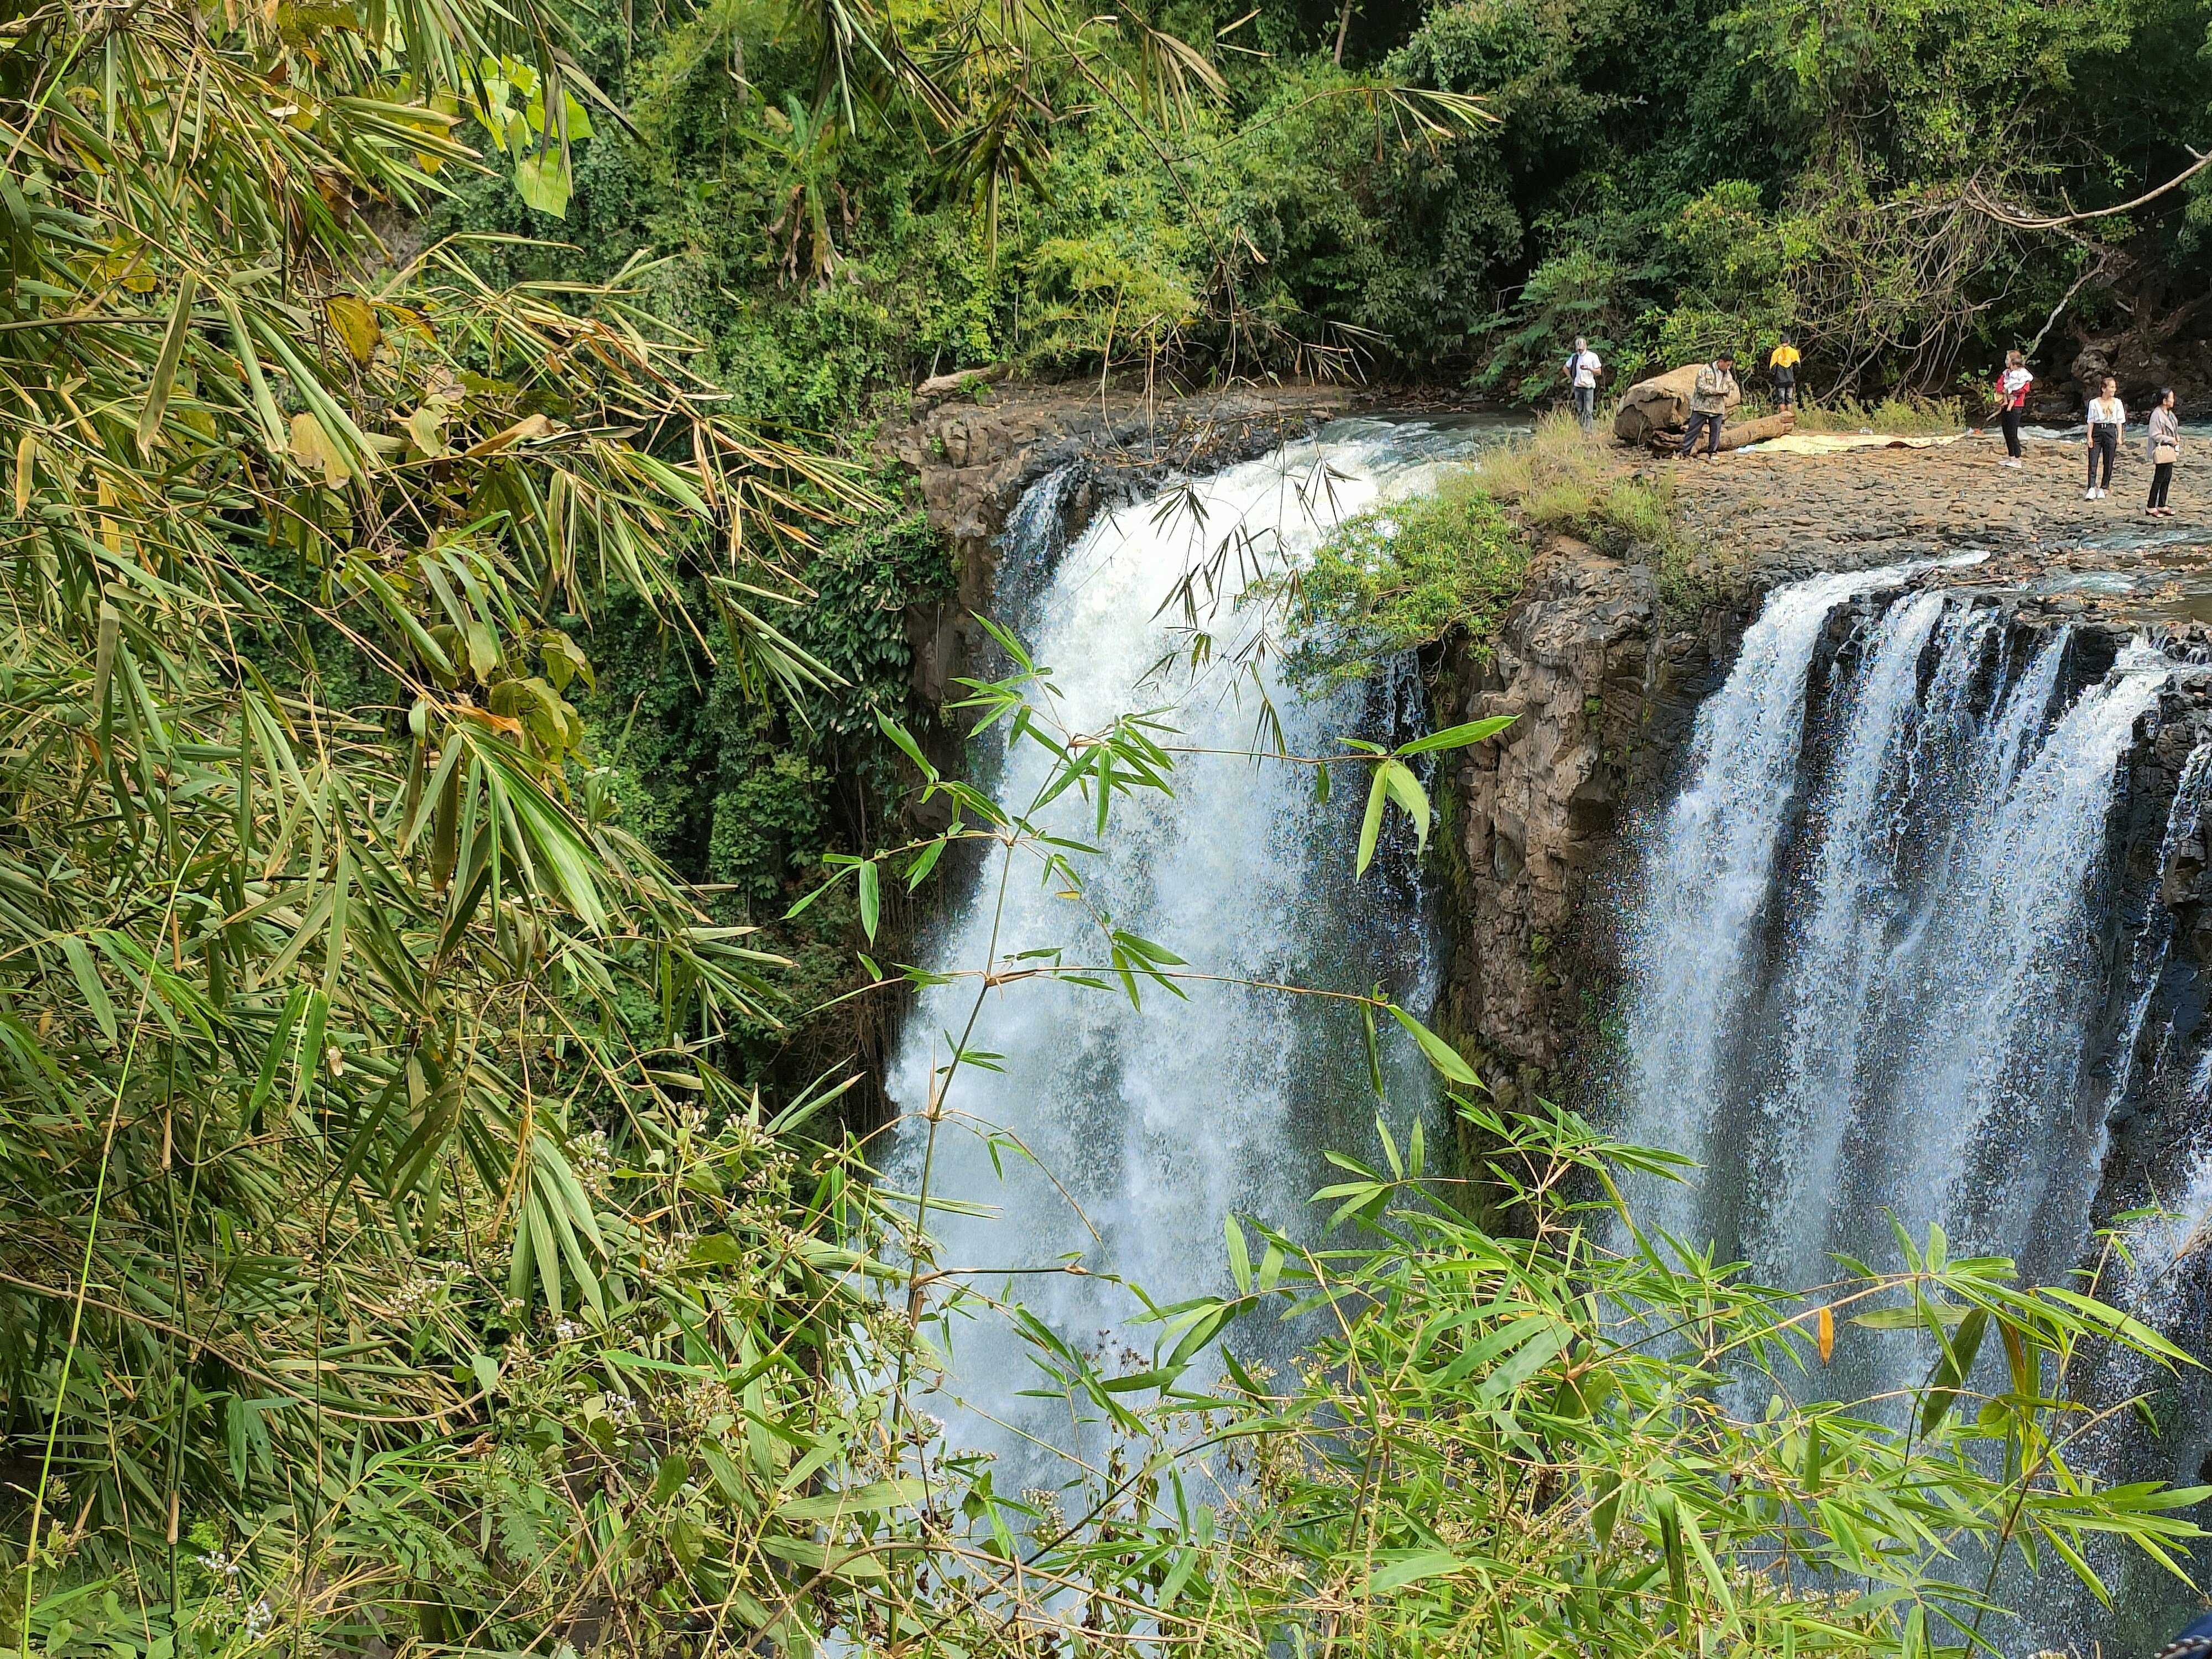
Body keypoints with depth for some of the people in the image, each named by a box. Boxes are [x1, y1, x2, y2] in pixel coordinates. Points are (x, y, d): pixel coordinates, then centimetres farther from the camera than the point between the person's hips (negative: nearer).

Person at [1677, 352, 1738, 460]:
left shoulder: (1728, 374, 9)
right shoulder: (1706, 370, -9)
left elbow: (1732, 389, 15)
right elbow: (1701, 386, -15)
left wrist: (1728, 392, -10)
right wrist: (1716, 391, -19)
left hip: (1718, 408, 5)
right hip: (1702, 406, -4)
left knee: (1715, 431, 5)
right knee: (1693, 430, -1)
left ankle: (1712, 453, 15)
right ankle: (1683, 451, 4)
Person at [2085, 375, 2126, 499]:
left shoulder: (2117, 403, 8)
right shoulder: (2094, 403, 3)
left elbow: (2119, 421, 9)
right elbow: (2091, 421, 3)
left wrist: (2119, 437, 3)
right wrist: (2089, 437, -4)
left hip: (2110, 431, 2)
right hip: (2097, 431, -2)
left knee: (2108, 462, 3)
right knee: (2093, 462, -11)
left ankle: (2103, 489, 11)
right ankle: (2092, 489, -15)